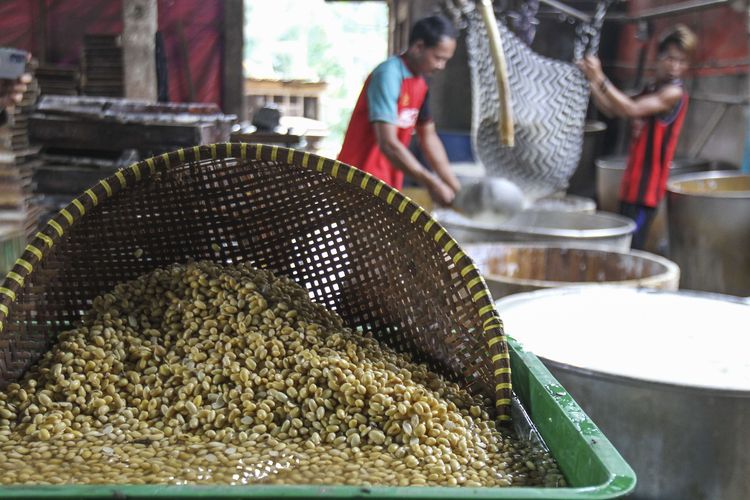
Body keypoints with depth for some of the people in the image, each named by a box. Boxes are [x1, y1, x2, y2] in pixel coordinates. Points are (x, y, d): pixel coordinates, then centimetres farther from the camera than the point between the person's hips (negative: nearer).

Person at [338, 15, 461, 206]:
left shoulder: (419, 82, 8)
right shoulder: (389, 75, -18)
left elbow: (429, 137, 13)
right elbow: (388, 143, -26)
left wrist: (455, 186, 5)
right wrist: (431, 183, -25)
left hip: (389, 185, 9)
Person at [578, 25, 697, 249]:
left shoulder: (674, 92, -11)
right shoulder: (650, 90, 17)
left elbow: (632, 109, -21)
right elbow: (611, 109, 17)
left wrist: (600, 79, -20)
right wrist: (592, 81, 5)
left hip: (647, 186, -9)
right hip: (633, 182, 9)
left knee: (631, 248, -13)